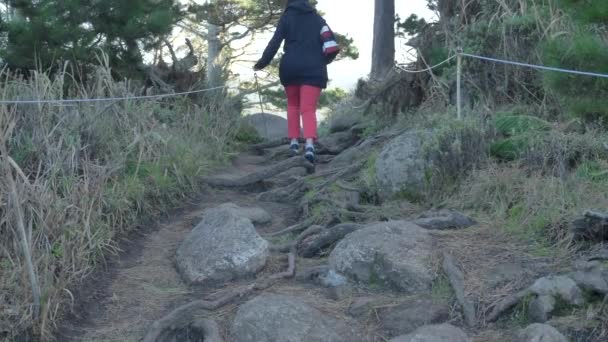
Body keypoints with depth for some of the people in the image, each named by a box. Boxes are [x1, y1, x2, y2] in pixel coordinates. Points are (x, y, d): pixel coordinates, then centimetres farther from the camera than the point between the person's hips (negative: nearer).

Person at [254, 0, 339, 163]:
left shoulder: (287, 16, 9)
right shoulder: (317, 18, 15)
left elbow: (275, 42, -1)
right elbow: (332, 45, 8)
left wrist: (262, 63, 5)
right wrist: (321, 61, 23)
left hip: (290, 67, 0)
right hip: (313, 69, 0)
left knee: (293, 105, 20)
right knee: (309, 109, -5)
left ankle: (294, 142, 11)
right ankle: (309, 144, -27)